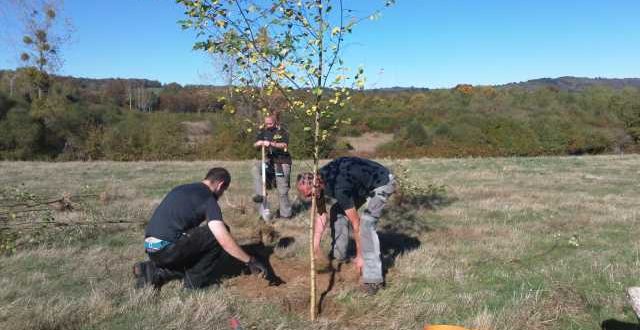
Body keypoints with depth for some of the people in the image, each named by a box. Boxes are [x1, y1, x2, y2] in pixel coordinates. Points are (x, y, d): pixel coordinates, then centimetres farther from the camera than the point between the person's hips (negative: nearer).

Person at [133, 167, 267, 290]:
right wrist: (250, 261, -5)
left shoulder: (181, 189, 19)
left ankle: (154, 271, 11)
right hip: (167, 249, -8)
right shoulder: (208, 199, -6)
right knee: (219, 233, 0)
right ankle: (195, 281, 6)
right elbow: (224, 240, -14)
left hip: (150, 248, 9)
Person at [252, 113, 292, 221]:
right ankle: (260, 195, -19)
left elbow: (284, 145, -24)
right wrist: (259, 143, -17)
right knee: (256, 169, -24)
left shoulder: (282, 131, -8)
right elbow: (255, 145, 8)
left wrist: (271, 144, -39)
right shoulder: (263, 131, 5)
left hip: (282, 162, -4)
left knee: (282, 190, 0)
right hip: (269, 160, 4)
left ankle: (285, 213, 13)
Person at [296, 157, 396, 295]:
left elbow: (356, 223, -27)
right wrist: (315, 246, -5)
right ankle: (338, 255, 20)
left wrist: (360, 256, -19)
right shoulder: (319, 180, -12)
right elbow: (321, 214, -3)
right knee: (337, 211, 4)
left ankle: (374, 278, -21)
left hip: (382, 183, -9)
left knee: (366, 223, -24)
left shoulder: (338, 188, -35)